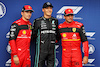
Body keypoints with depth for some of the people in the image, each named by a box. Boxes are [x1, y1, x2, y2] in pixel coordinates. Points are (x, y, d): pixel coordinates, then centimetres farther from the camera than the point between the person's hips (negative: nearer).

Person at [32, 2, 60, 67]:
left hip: (52, 49, 4)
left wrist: (53, 40, 10)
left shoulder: (55, 21, 11)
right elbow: (33, 34, 4)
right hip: (41, 49, -3)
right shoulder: (38, 21, 0)